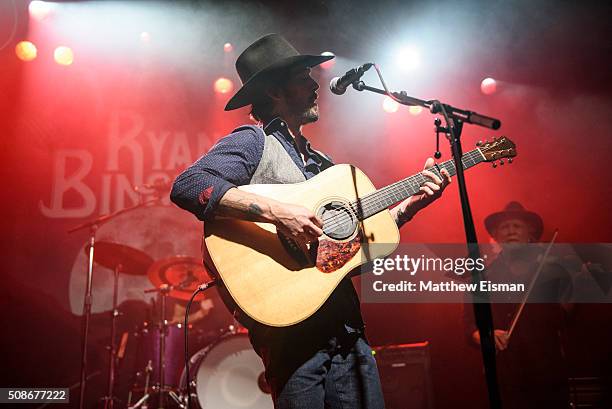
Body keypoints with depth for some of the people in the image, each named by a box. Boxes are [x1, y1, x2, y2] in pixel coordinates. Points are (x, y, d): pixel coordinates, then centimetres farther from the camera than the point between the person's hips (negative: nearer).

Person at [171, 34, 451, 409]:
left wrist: (411, 204, 14)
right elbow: (187, 186, -22)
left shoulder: (320, 162, 21)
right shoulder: (253, 142, -4)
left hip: (346, 328, 8)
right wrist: (276, 212, -27)